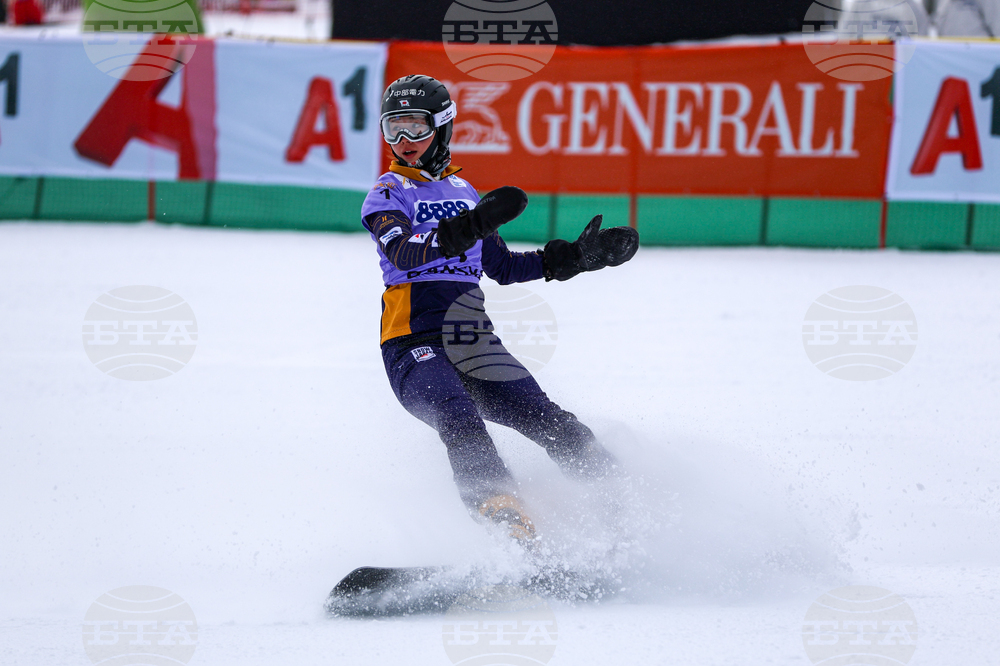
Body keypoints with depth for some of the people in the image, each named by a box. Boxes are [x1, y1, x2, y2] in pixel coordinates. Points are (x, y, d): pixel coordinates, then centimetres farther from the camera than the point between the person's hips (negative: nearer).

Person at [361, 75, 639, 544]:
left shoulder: (462, 191, 22)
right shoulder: (388, 195, 5)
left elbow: (502, 267, 28)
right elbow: (403, 253, -16)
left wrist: (577, 257, 23)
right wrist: (471, 227, -31)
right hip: (414, 345, -5)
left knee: (547, 420, -14)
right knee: (459, 418, -34)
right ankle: (504, 519, -51)